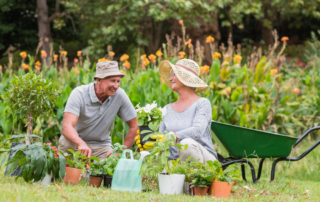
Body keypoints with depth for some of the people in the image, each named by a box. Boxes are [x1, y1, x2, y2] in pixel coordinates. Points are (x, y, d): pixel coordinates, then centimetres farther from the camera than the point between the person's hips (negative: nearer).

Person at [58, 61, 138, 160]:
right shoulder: (79, 94, -22)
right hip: (76, 141, -2)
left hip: (101, 145, 2)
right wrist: (81, 144, -55)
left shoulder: (119, 95, -14)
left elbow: (134, 126, -2)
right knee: (66, 142, -34)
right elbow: (66, 127, -36)